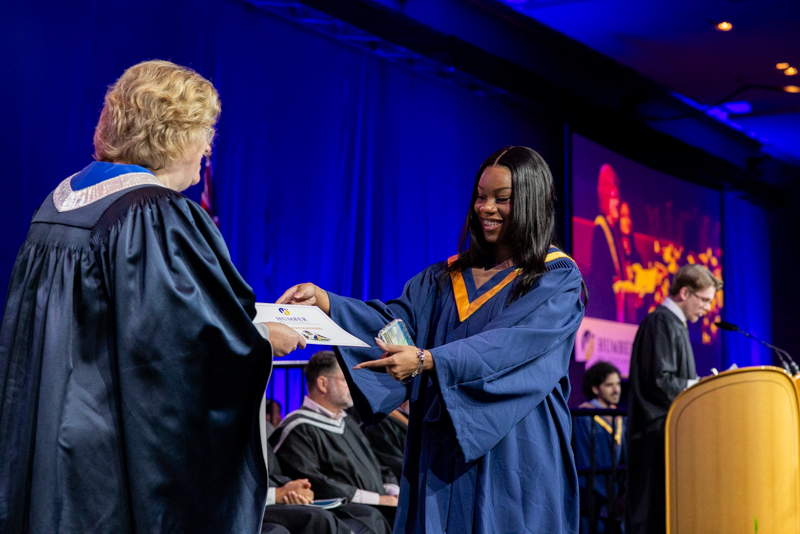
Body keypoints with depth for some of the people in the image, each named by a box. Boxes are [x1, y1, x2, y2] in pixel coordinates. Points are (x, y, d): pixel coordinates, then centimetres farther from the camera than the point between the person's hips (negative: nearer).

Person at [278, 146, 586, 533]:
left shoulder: (559, 278, -3)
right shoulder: (448, 277, 13)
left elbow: (513, 344, -18)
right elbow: (395, 321, 2)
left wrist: (427, 361, -30)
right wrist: (322, 300, -14)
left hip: (515, 454, -4)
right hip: (444, 450, 4)